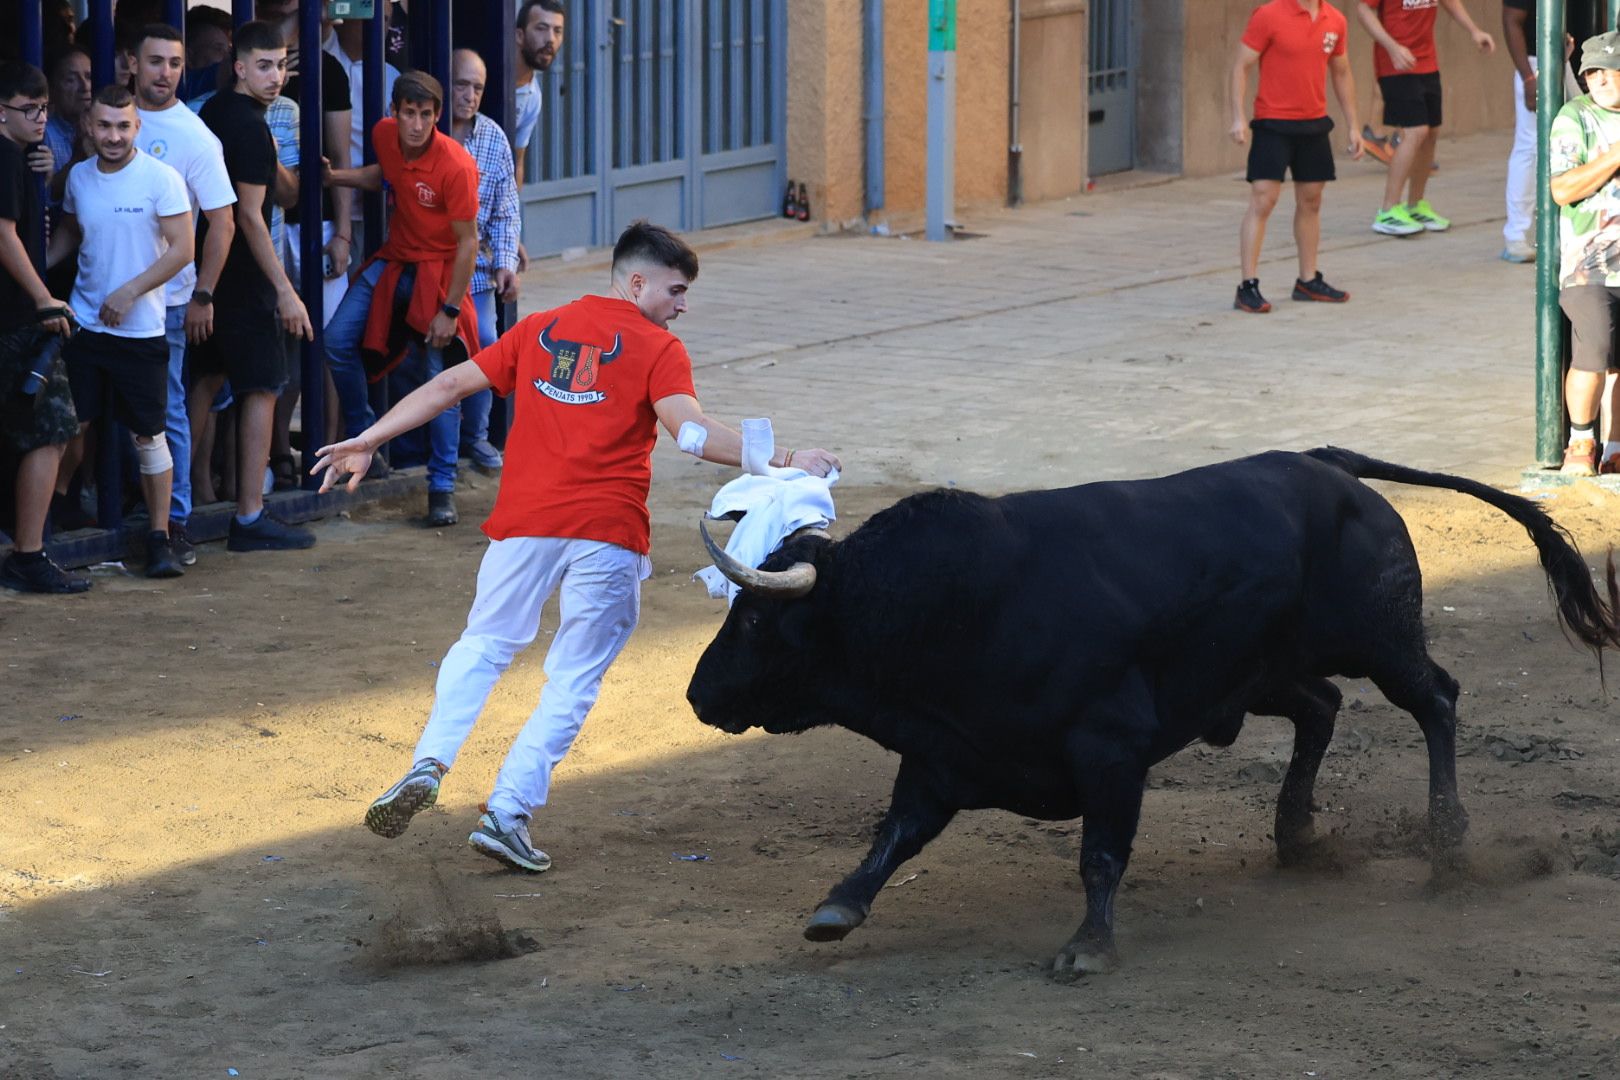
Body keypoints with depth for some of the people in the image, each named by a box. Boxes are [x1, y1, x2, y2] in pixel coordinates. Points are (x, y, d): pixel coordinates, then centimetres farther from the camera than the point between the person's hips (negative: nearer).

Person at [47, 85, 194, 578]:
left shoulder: (160, 179, -10)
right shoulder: (79, 177, 5)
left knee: (149, 435, 1)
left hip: (140, 330, -4)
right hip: (84, 323, 4)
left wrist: (130, 292, -16)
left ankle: (159, 537, 8)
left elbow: (181, 249, -11)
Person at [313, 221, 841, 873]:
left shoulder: (539, 331, 14)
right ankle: (507, 814, -2)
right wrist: (780, 460, -21)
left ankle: (429, 763, 0)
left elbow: (449, 386, 17)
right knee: (574, 679, 7)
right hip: (608, 536, -4)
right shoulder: (657, 349, 0)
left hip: (524, 524, 4)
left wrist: (367, 442, 23)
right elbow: (690, 430, -17)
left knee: (483, 646, 22)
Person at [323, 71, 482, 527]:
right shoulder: (385, 135, -7)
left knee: (440, 378, -7)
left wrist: (450, 310, -18)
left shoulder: (456, 166, -25)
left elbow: (468, 241, -18)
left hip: (438, 270, -6)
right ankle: (362, 441, 16)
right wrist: (335, 176, 4)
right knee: (338, 340, -4)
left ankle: (442, 486, 2)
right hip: (394, 261, 6)